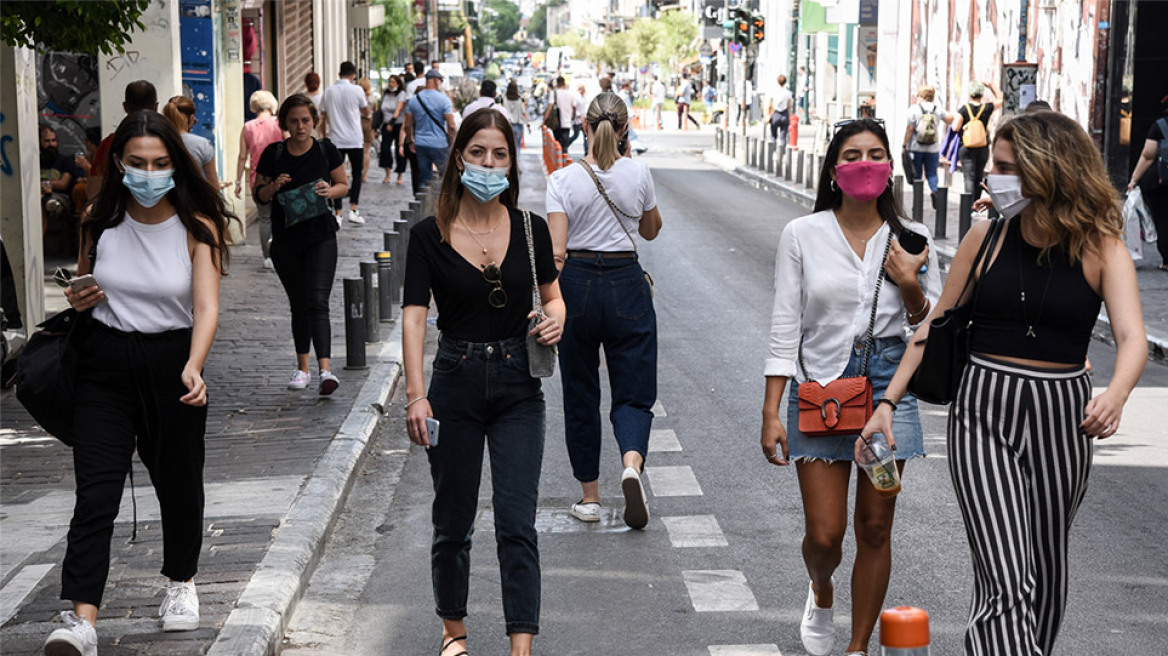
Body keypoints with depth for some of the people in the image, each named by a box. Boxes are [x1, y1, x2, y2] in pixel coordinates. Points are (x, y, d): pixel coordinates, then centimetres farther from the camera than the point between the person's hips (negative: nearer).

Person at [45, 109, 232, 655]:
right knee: (95, 492, -11)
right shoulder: (100, 220, 1)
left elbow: (207, 305, -18)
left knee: (178, 482, 14)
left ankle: (181, 582, 41)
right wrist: (78, 300, -7)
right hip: (105, 364, 1)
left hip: (173, 361, -1)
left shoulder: (197, 225, -8)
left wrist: (194, 366, -35)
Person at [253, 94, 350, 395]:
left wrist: (330, 190, -13)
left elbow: (344, 186, 10)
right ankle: (303, 368, 26)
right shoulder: (273, 154, 0)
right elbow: (259, 196, 7)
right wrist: (273, 187, -14)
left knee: (317, 302, -15)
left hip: (321, 237, -2)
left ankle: (325, 370, -24)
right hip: (285, 240, 2)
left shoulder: (326, 150, -2)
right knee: (298, 305, 12)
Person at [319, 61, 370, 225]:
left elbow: (323, 117, 7)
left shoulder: (329, 91, 2)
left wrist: (325, 136, 17)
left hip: (335, 140, 2)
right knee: (357, 174, 11)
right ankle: (353, 210, 1)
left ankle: (338, 215, 0)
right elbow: (366, 113, 7)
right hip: (355, 140, -2)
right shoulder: (356, 90, -6)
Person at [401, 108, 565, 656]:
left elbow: (552, 295, 14)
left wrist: (555, 319, -10)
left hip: (518, 386, 1)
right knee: (453, 521, 11)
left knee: (517, 523, -6)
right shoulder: (430, 236, -5)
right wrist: (416, 394, -23)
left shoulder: (530, 229, 1)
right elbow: (413, 316, -12)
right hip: (456, 384, 0)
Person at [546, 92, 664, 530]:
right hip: (627, 284, 0)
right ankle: (631, 465, -24)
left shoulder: (564, 179, -8)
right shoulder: (639, 174, -3)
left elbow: (556, 252, -14)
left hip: (577, 283, 0)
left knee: (581, 396, 14)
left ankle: (589, 497, 20)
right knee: (633, 394, 6)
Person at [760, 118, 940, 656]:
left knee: (875, 528, 6)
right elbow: (785, 327, -2)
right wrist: (771, 412, -5)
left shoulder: (909, 240, 2)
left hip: (888, 386, 1)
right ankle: (821, 593, 35)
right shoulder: (803, 235, -3)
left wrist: (909, 285, -12)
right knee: (824, 535, -2)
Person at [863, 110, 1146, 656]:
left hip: (1060, 417, 1)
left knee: (1045, 577, 14)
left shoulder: (1100, 247, -5)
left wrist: (1115, 396, -39)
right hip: (983, 412, -1)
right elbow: (937, 326, 9)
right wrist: (888, 401, 2)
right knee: (1006, 583, -12)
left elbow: (1132, 336, -18)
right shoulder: (987, 237, 0)